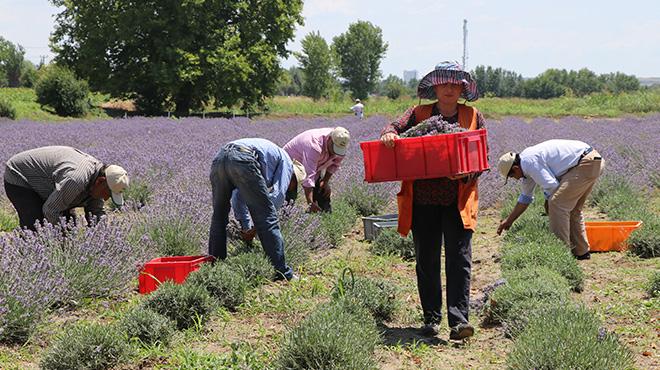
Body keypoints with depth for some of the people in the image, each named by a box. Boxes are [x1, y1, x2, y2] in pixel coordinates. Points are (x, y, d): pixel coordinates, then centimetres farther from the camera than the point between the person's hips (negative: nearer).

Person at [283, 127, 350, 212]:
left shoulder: (340, 143, -19)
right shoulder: (314, 146, -42)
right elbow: (308, 177, -47)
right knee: (290, 196, -23)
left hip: (315, 166, 7)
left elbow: (335, 163, 3)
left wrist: (326, 181, -6)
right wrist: (310, 203, -51)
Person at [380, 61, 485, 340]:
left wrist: (467, 172, -13)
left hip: (458, 200, -1)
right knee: (426, 260, 6)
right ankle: (431, 318, 17)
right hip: (423, 199, 1)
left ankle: (459, 319, -10)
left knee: (459, 258, -9)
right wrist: (388, 134, -21)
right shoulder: (419, 114, 9)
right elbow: (395, 128, 3)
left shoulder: (473, 117, 8)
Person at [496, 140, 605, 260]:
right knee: (572, 209, 19)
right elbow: (525, 198, 29)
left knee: (556, 204, -12)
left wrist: (547, 201, 3)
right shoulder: (528, 163, 18)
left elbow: (552, 186, -19)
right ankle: (581, 251, 25)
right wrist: (509, 221, 36)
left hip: (586, 163, -11)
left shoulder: (529, 161, -15)